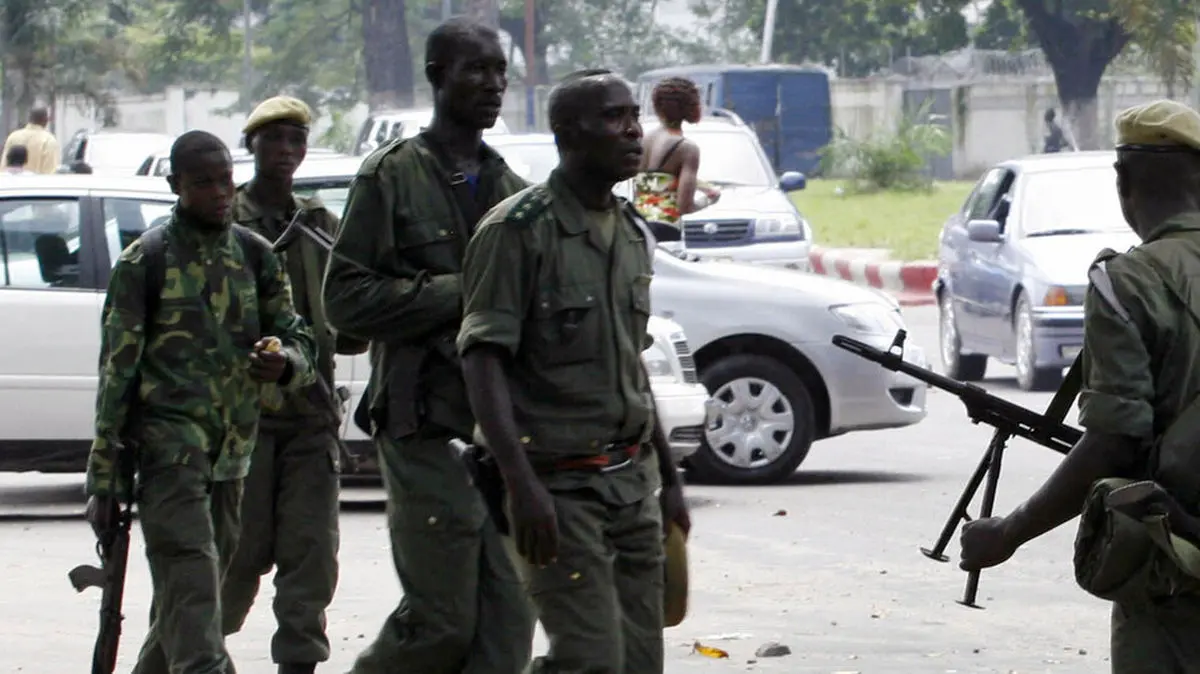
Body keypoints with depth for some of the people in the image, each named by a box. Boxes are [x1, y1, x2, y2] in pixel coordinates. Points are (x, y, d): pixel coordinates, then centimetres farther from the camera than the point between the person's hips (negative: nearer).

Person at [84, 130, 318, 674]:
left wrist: (284, 362, -11)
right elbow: (116, 371, -3)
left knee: (180, 606, 11)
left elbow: (299, 339, 16)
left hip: (231, 453, 6)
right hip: (167, 449, -6)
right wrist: (104, 480, -6)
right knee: (193, 592, -17)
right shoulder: (146, 261, -2)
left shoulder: (255, 256, 12)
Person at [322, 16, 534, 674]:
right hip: (428, 428, -6)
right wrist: (456, 296, -14)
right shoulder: (392, 175, -1)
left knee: (508, 620, 0)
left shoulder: (509, 187, 17)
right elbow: (345, 297, -8)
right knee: (441, 619, -6)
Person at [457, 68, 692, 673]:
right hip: (559, 484, -7)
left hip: (632, 481, 8)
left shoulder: (629, 233, 14)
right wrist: (522, 484, -25)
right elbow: (483, 360, -16)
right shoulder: (518, 230, -10)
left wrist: (667, 477, 22)